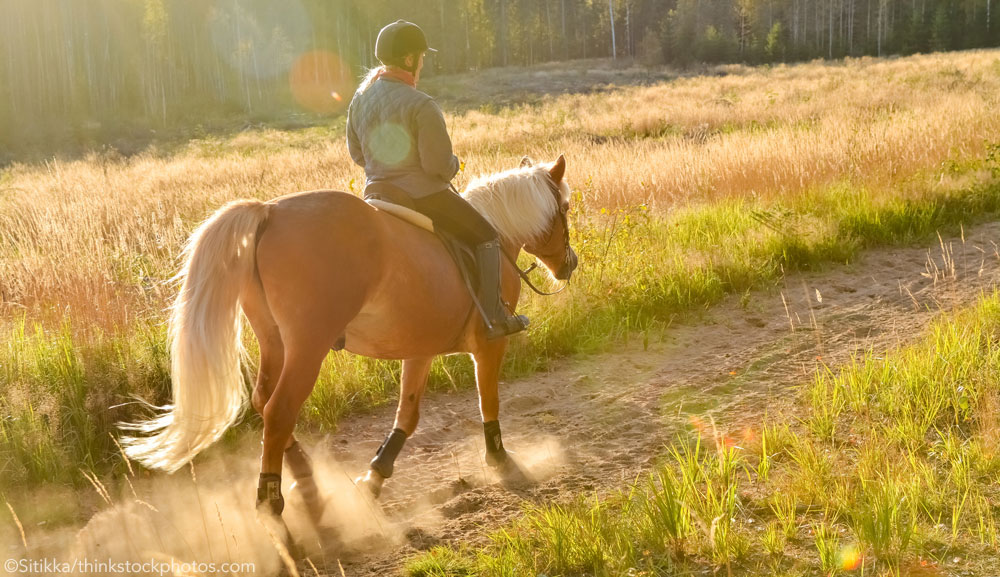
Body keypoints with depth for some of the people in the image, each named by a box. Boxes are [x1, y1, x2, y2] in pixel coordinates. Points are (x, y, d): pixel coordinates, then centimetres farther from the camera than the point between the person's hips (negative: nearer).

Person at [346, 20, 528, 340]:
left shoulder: (361, 98, 1)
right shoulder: (422, 106, -21)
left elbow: (356, 151, 11)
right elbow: (439, 165, -21)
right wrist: (453, 166, 1)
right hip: (426, 196, -6)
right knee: (486, 238, 11)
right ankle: (493, 318, 7)